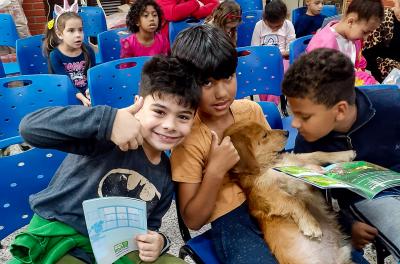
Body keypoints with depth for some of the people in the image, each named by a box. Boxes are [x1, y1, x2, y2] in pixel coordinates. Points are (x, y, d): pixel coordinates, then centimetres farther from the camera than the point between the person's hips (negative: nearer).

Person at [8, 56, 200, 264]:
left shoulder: (166, 176, 1)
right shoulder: (107, 136, -21)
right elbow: (30, 127, -32)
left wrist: (157, 241, -12)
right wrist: (107, 119, -41)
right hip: (58, 237, -5)